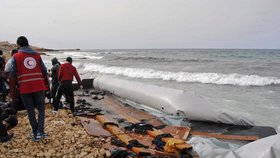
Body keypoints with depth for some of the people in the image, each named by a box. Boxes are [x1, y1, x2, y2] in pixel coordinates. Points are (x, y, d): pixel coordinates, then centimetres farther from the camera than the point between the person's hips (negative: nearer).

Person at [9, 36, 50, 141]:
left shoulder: (16, 57, 2)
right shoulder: (37, 55, 9)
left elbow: (12, 75, -2)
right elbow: (44, 72, 7)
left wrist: (12, 91, 4)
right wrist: (47, 85, 16)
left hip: (25, 89, -1)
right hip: (39, 87, 1)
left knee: (31, 111, 10)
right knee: (41, 109, 13)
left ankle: (35, 133, 18)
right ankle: (40, 132, 4)